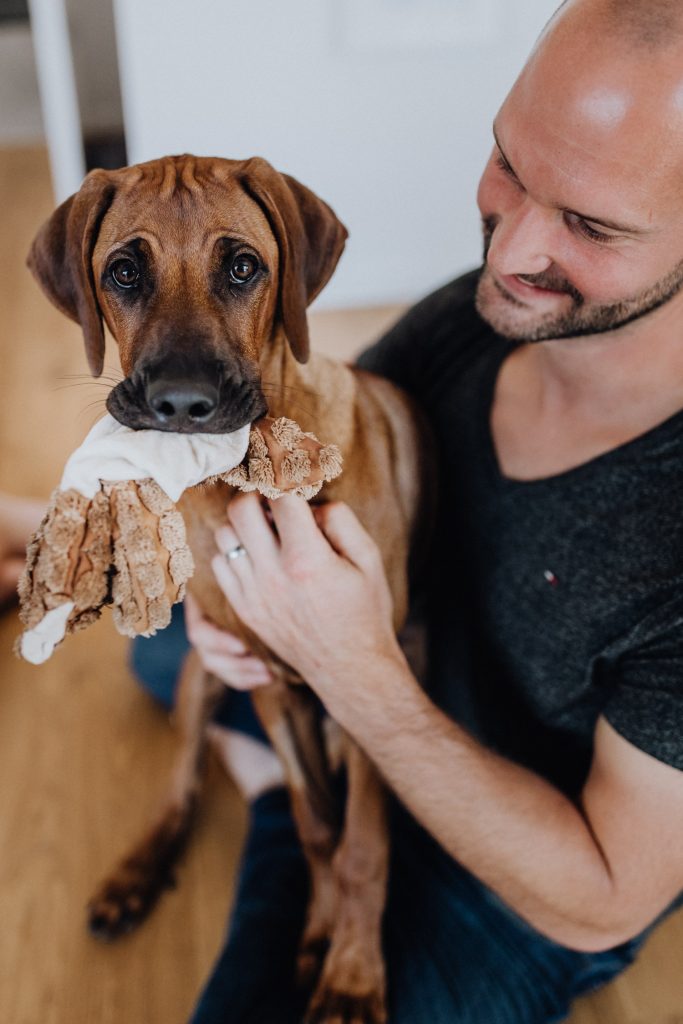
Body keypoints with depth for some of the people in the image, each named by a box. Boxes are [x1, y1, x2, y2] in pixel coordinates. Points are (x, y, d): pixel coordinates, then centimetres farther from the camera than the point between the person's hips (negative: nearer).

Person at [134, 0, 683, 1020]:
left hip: (529, 906, -4)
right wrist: (236, 560, -24)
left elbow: (601, 905, -30)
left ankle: (286, 846, 11)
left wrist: (360, 674, -40)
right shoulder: (470, 316, -21)